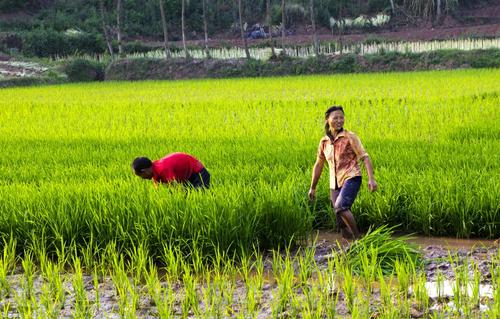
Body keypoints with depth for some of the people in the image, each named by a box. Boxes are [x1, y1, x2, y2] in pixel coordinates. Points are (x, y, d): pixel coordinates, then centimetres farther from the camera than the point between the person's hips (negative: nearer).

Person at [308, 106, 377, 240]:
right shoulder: (324, 142, 10)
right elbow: (318, 165, 22)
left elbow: (365, 158, -7)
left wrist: (371, 179, -20)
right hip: (335, 184, 5)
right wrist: (312, 187, 25)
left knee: (340, 206, -29)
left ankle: (358, 237, -18)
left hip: (351, 178, -5)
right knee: (343, 226, 1)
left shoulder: (350, 137, -4)